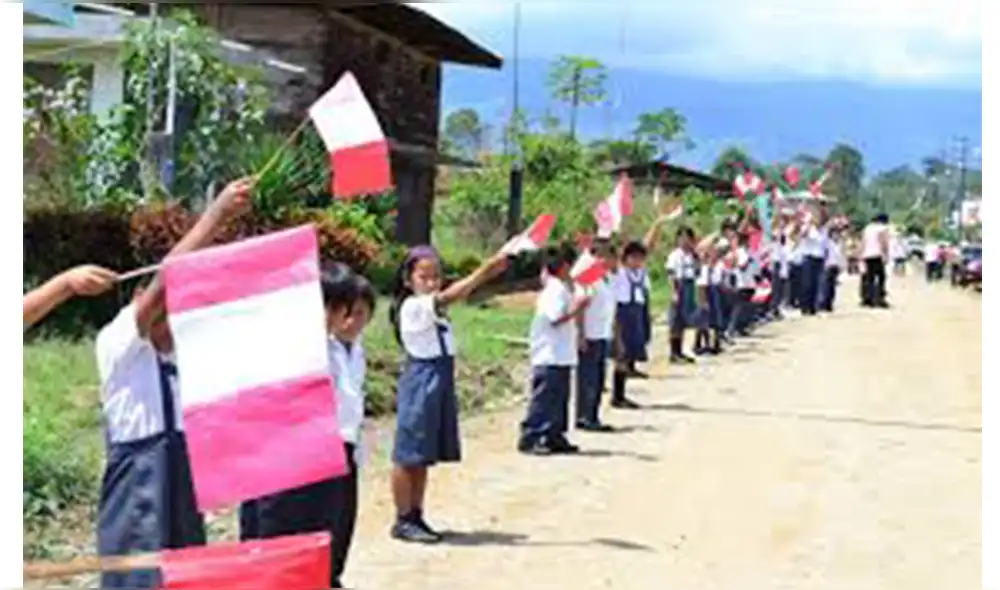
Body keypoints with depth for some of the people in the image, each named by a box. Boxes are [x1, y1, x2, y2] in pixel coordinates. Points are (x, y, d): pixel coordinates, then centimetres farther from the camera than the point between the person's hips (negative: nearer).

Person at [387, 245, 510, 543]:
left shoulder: (434, 307, 17)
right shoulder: (412, 307, -16)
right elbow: (449, 297, -25)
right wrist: (485, 269, -29)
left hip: (441, 382, 9)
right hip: (421, 382, -9)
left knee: (424, 456, 13)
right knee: (409, 455, -2)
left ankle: (415, 516, 21)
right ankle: (403, 521, 4)